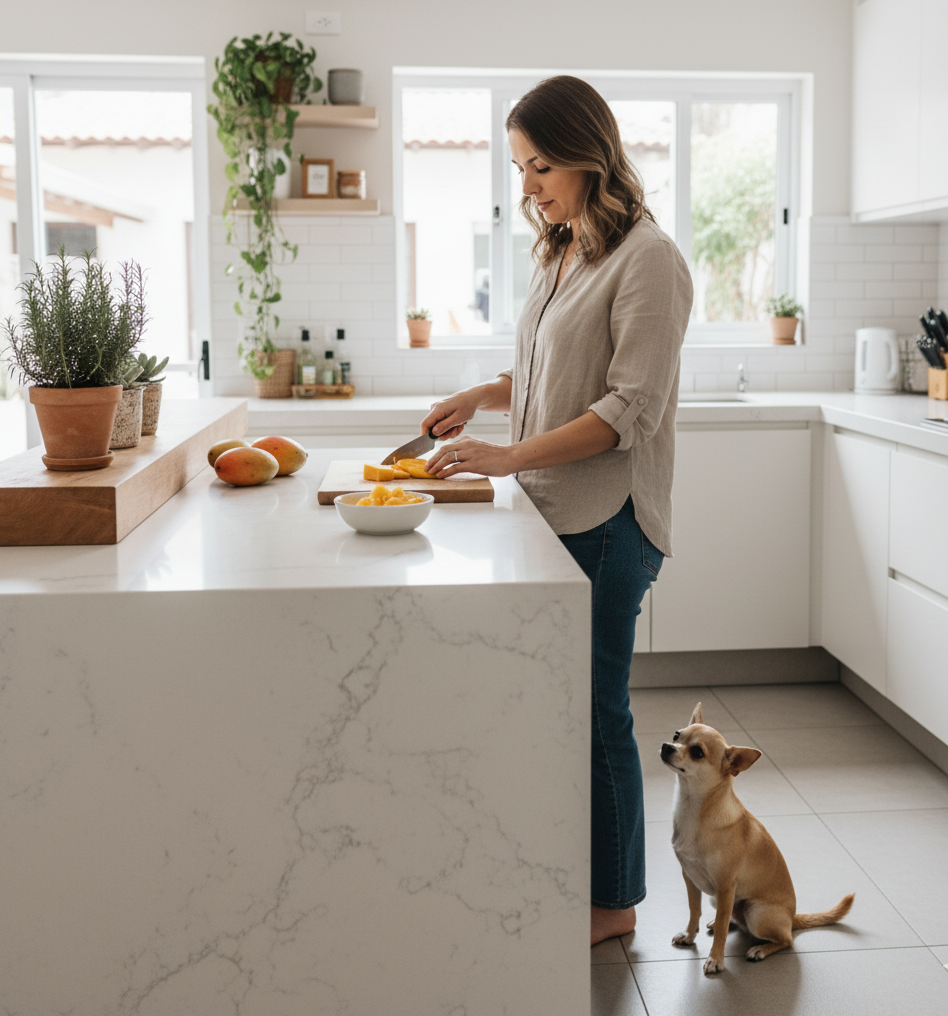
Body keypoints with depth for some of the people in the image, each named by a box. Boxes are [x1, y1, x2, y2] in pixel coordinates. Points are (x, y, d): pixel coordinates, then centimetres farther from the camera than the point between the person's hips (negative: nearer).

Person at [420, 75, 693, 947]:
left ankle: (614, 900, 19)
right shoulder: (561, 255, 13)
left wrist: (511, 456, -23)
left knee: (595, 706, 2)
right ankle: (574, 874, 29)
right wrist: (482, 396, 8)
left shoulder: (647, 259, -12)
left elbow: (631, 407, -18)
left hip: (608, 520, -8)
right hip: (554, 511, 8)